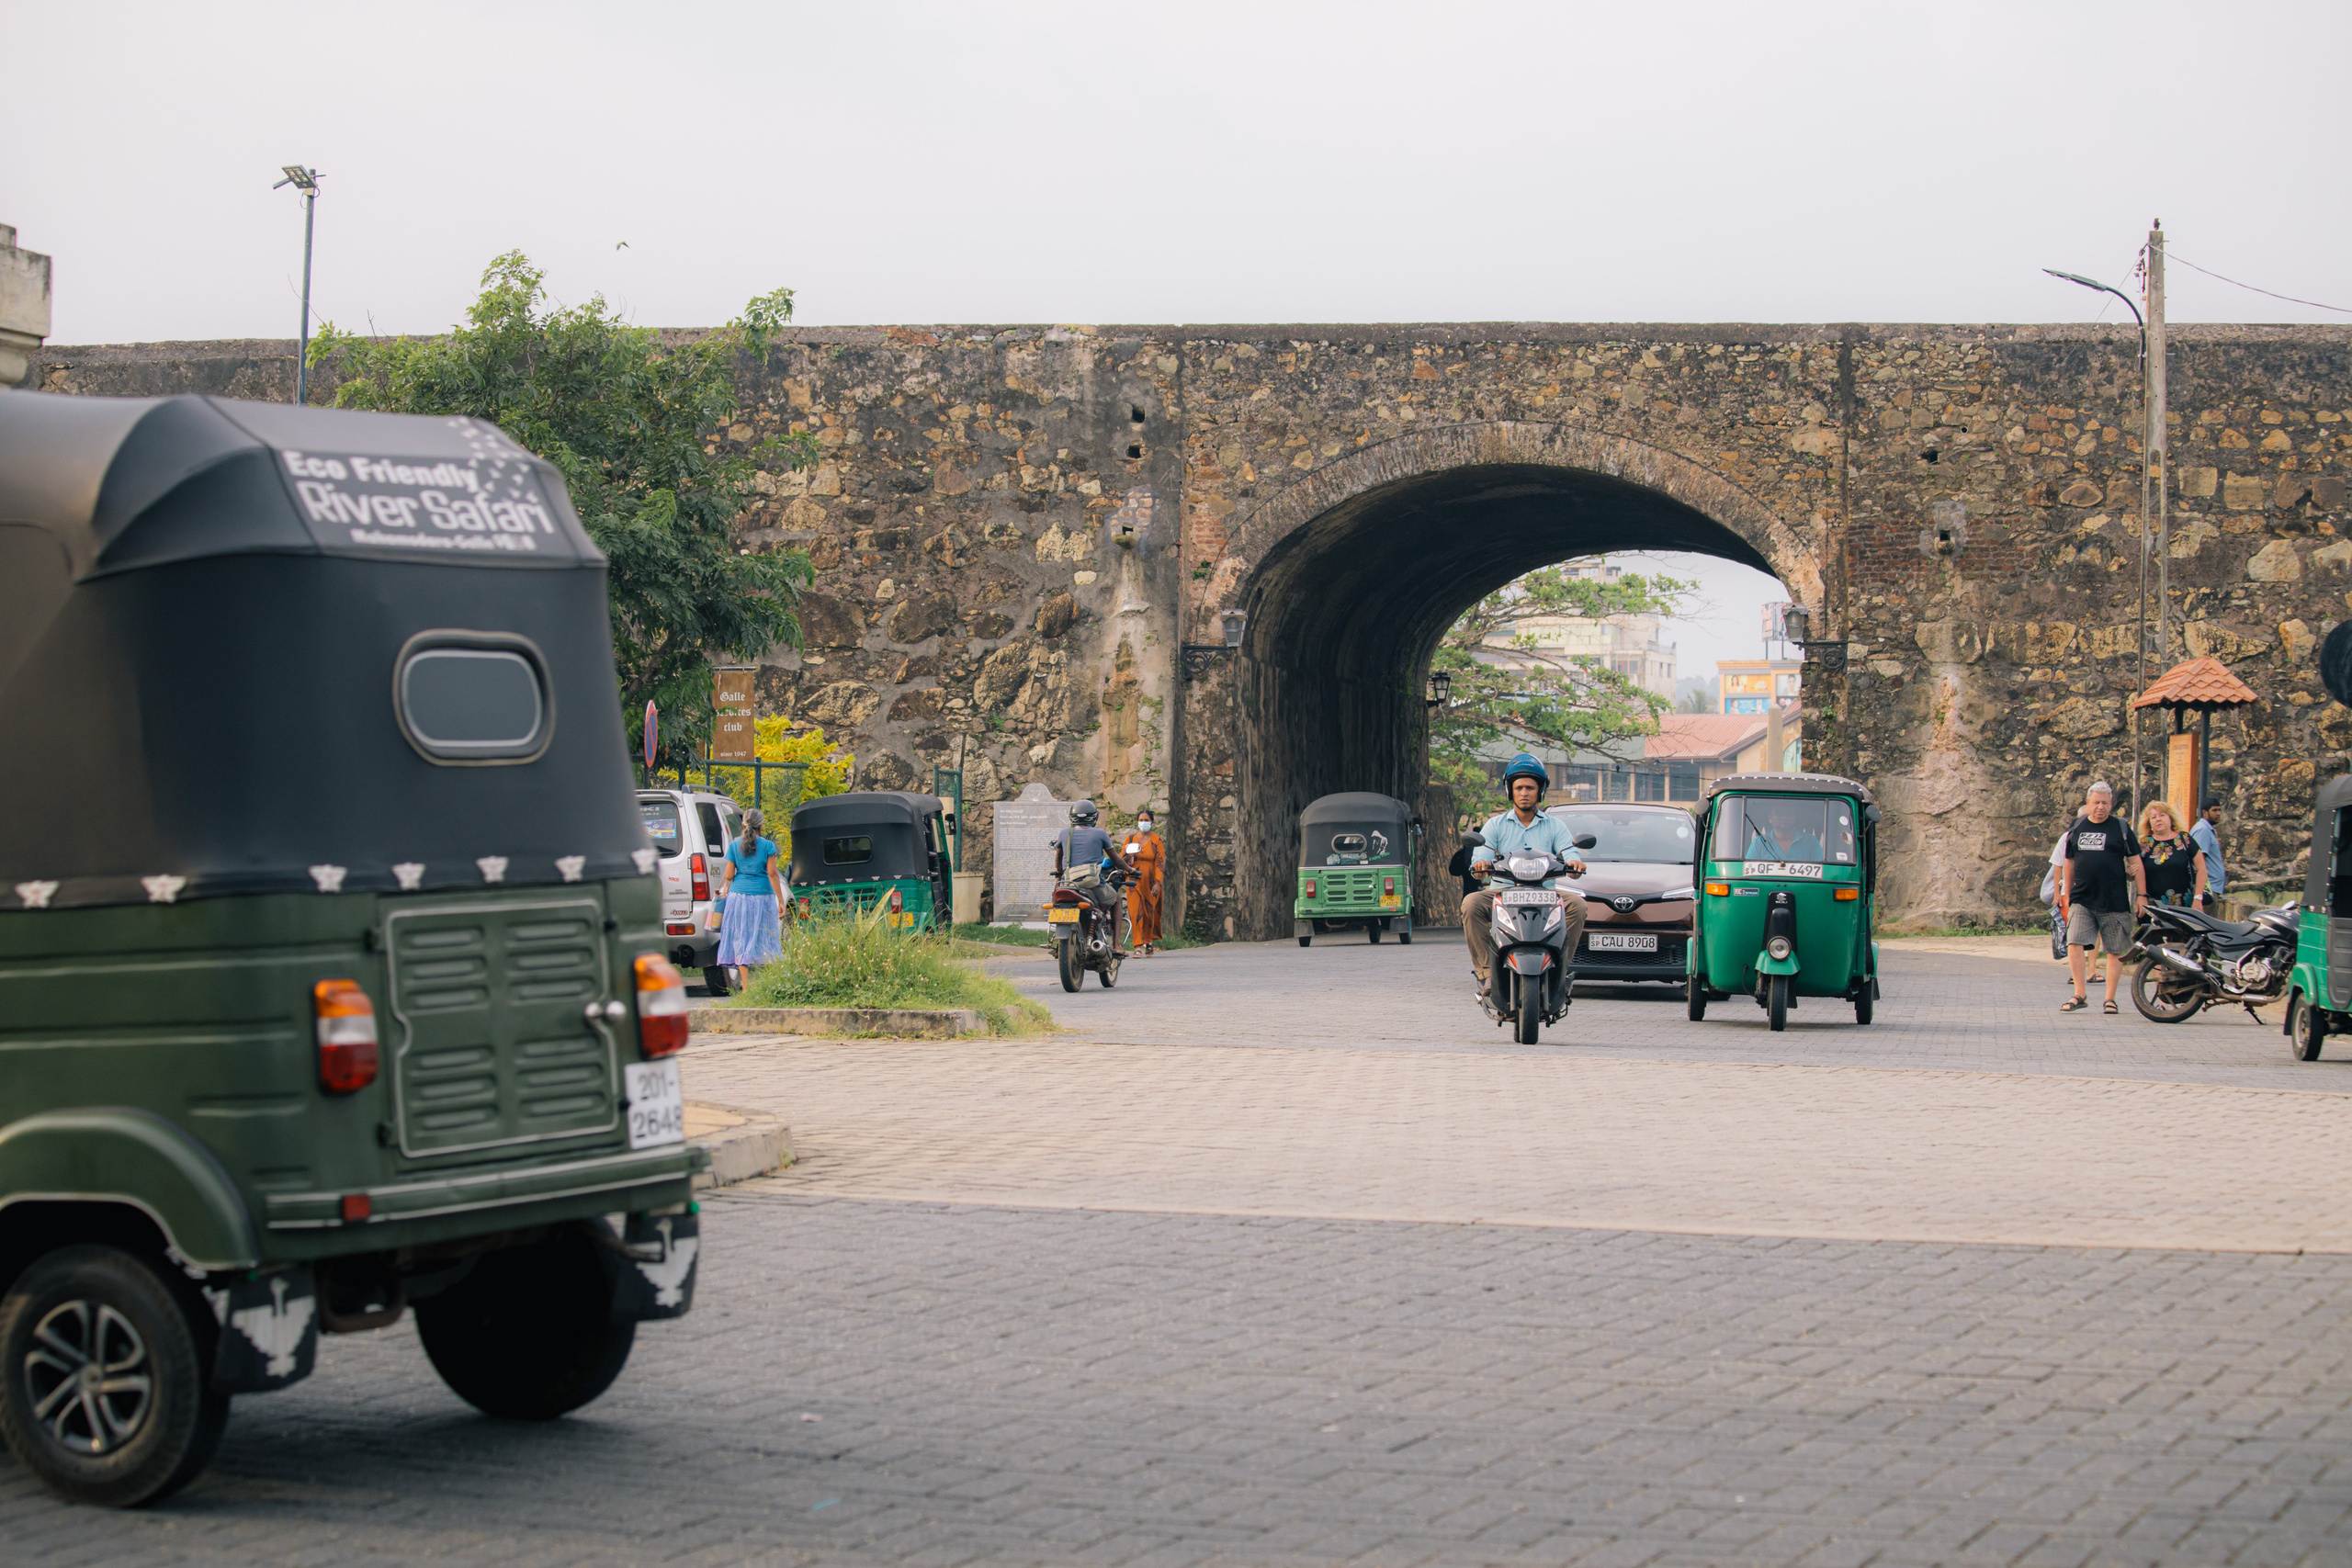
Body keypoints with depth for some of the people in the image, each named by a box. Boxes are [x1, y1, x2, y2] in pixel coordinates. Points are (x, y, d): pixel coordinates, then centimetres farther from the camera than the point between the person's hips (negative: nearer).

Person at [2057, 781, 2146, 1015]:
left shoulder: (2121, 827, 2)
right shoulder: (2076, 827, 10)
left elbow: (2135, 863, 2)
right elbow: (2069, 863, 18)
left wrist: (2141, 895, -3)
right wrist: (2067, 895, 18)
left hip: (2115, 901, -2)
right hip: (2081, 899, 2)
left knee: (2115, 951, 3)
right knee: (2074, 943, -12)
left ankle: (2110, 998, 12)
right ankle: (2079, 995, -4)